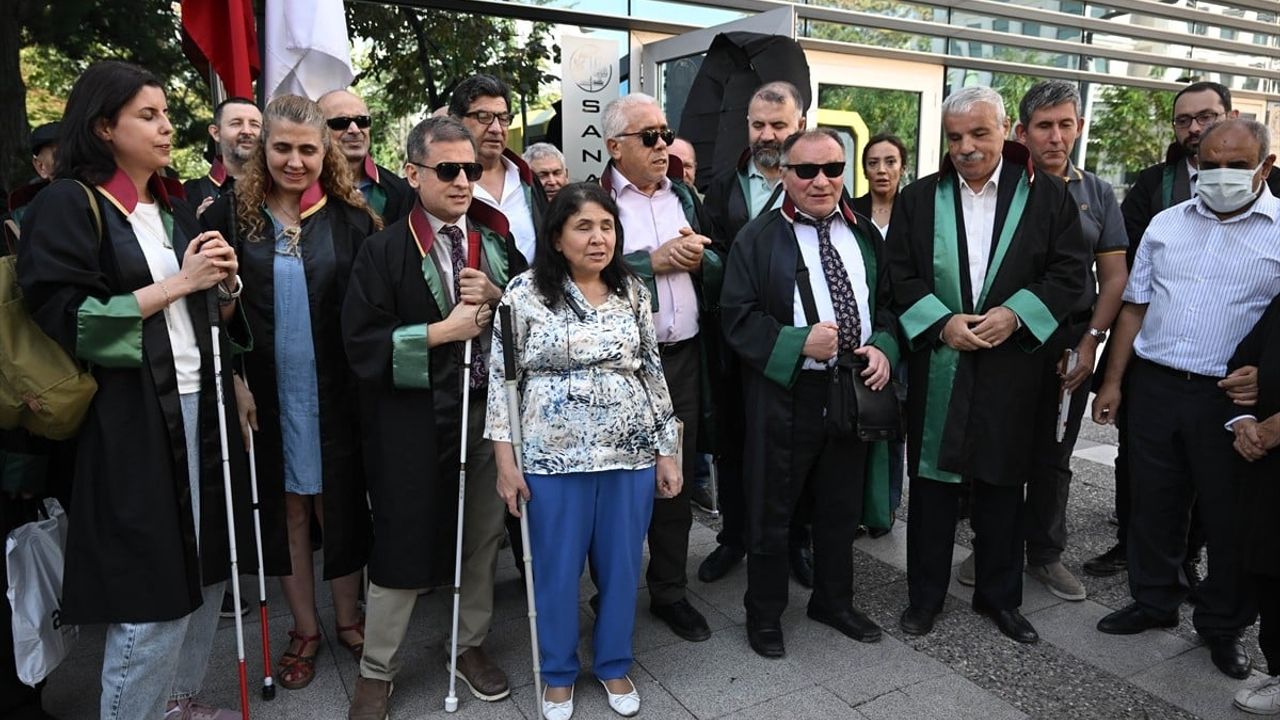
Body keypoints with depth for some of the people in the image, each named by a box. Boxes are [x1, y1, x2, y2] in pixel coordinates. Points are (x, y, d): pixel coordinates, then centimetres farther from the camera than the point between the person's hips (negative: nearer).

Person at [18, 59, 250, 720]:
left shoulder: (174, 206, 17)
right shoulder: (69, 204, -4)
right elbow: (69, 318, -12)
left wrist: (225, 285, -1)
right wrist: (178, 282, -14)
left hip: (200, 406, 7)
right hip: (131, 421, -6)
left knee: (206, 566, 10)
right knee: (150, 591, -3)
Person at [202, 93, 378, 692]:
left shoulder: (350, 218, 0)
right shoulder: (231, 215, 1)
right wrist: (234, 383, -5)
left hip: (335, 392, 0)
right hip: (265, 393, 1)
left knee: (339, 503, 9)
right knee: (286, 507, 11)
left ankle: (347, 618, 29)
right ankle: (304, 628, 28)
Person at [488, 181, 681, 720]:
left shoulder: (633, 292, 5)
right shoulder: (525, 291, -6)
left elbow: (653, 373, 8)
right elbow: (501, 376, -4)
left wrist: (667, 452, 6)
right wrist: (505, 460, -8)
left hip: (631, 454, 3)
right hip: (554, 457, -3)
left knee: (621, 565, 14)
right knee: (556, 569, 11)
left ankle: (614, 665, 37)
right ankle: (559, 674, 34)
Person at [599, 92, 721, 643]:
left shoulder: (684, 196, 13)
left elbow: (719, 271, 14)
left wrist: (698, 257, -7)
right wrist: (654, 260, -16)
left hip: (683, 356, 5)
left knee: (677, 477, 12)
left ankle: (670, 591, 28)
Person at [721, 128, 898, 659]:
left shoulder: (864, 234, 10)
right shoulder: (758, 239, -6)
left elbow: (889, 301, 14)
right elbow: (738, 319, -11)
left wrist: (883, 347, -5)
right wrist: (800, 343, -22)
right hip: (786, 393, -4)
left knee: (842, 506, 18)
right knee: (772, 511, 7)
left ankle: (834, 600, 39)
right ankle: (764, 614, 26)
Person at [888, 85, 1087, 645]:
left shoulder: (1046, 195, 2)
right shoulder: (917, 199, 4)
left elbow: (1069, 272, -1)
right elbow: (900, 276, 0)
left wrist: (1014, 314, -14)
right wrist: (942, 323, -13)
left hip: (1012, 363, 0)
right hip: (937, 364, 0)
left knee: (1002, 483, 11)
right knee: (933, 480, 8)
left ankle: (999, 596, 28)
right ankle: (925, 594, 23)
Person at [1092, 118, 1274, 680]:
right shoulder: (1166, 223, 8)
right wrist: (1113, 381, 7)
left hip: (1233, 397, -3)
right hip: (1154, 384, 3)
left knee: (1229, 516, 9)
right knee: (1152, 501, 14)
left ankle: (1224, 625, 29)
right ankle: (1153, 601, 33)